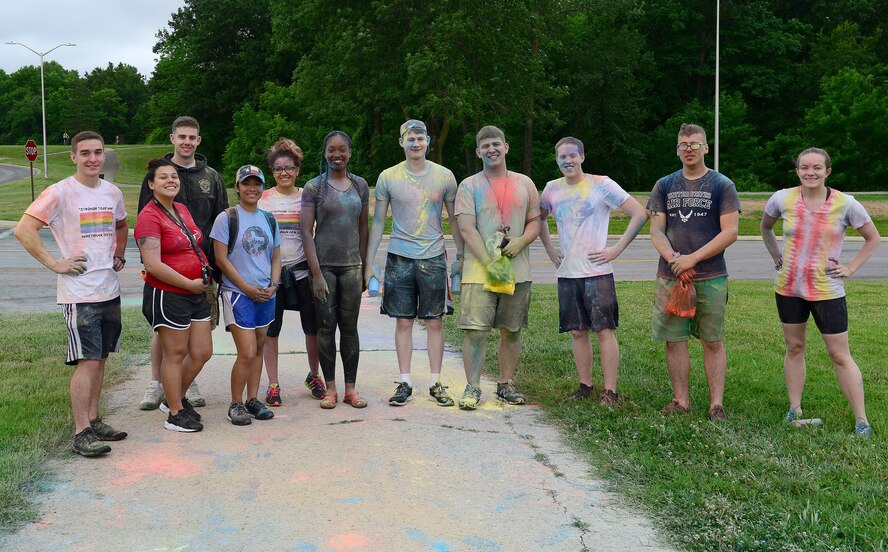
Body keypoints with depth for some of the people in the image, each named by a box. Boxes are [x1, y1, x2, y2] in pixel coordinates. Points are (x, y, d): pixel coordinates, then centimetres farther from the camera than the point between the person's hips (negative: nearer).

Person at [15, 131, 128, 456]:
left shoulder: (112, 193, 10)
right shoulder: (60, 192, -10)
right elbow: (24, 230, -14)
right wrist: (55, 264, -15)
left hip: (110, 289, 7)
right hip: (79, 292, -6)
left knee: (100, 359, 13)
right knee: (87, 361, -8)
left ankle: (93, 420, 24)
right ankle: (81, 433, -1)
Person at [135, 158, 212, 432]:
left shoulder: (182, 210, 12)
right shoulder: (149, 217, -15)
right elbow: (153, 265, -23)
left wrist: (205, 278, 14)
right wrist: (190, 283, -17)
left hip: (195, 294, 9)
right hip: (167, 295, -8)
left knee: (202, 352, 12)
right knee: (175, 354, 2)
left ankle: (174, 399, 31)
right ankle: (175, 414, 16)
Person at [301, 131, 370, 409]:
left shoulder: (360, 185, 8)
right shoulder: (314, 187, -2)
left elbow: (363, 227, 13)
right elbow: (307, 231, -5)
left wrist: (364, 266, 10)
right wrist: (316, 273, -11)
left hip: (351, 265, 2)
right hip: (323, 264, -2)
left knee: (349, 326, 6)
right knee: (326, 326, 2)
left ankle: (350, 388, 13)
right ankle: (330, 388, 12)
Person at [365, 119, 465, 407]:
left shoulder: (444, 176, 3)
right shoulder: (388, 177, 3)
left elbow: (455, 219, 10)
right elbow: (378, 221, 7)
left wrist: (461, 257, 7)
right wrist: (368, 261, 3)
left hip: (433, 258, 0)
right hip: (399, 258, 0)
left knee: (435, 321, 3)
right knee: (403, 321, 3)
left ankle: (436, 383, 13)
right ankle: (405, 383, 11)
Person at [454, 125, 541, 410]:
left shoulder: (524, 184, 12)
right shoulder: (469, 186, 2)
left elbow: (535, 223, 12)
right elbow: (467, 229, -6)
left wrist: (520, 242, -10)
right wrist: (490, 263, -16)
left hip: (517, 271, 3)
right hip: (478, 271, -3)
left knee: (511, 330, 8)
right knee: (475, 330, -7)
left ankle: (506, 384, 20)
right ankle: (472, 387, 1)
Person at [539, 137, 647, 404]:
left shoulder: (601, 185, -5)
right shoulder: (552, 189, 9)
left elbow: (640, 214, -7)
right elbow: (539, 218, 28)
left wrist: (616, 249, -10)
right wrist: (550, 250, 15)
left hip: (597, 272, -5)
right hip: (566, 273, 5)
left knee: (604, 330, -4)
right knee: (577, 331, 9)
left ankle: (610, 391, 1)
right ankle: (586, 386, 20)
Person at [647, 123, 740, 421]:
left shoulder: (722, 185, 2)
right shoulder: (664, 185, 11)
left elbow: (729, 232, -6)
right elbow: (656, 230, 6)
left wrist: (693, 258, -13)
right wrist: (674, 260, -11)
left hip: (711, 277, -3)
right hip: (670, 276, 3)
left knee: (713, 342, 3)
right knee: (674, 339, 5)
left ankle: (716, 403, 9)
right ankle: (681, 400, 15)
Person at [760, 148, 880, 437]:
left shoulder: (845, 204, -10)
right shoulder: (782, 199, -4)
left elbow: (873, 238, 4)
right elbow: (765, 228, 17)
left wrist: (850, 268, -4)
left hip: (827, 291, -3)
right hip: (788, 288, 3)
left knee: (840, 355, 0)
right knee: (794, 348, 12)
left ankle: (861, 421, 8)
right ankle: (794, 410, 24)